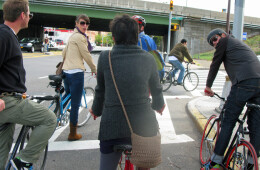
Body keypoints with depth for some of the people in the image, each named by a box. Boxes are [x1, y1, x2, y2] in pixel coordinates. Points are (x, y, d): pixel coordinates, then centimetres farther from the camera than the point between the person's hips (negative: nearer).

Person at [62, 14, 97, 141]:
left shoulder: (73, 35, 21)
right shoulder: (79, 37, -9)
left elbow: (64, 52, 29)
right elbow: (86, 55, -8)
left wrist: (62, 64, 41)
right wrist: (94, 69, 5)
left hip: (66, 72, 10)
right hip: (76, 72, -10)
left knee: (68, 99, 24)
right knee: (75, 104, -2)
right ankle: (73, 134, 6)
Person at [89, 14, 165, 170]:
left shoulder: (105, 57, -5)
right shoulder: (148, 58, -3)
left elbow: (100, 90, 6)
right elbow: (156, 89, 9)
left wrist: (96, 110, 26)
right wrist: (159, 105, 31)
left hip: (112, 124, -1)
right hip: (143, 124, 1)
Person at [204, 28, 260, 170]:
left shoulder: (225, 41, 12)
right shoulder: (240, 44, 36)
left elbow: (215, 65, 13)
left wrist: (208, 86, 25)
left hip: (244, 83, -8)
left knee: (228, 122, -2)